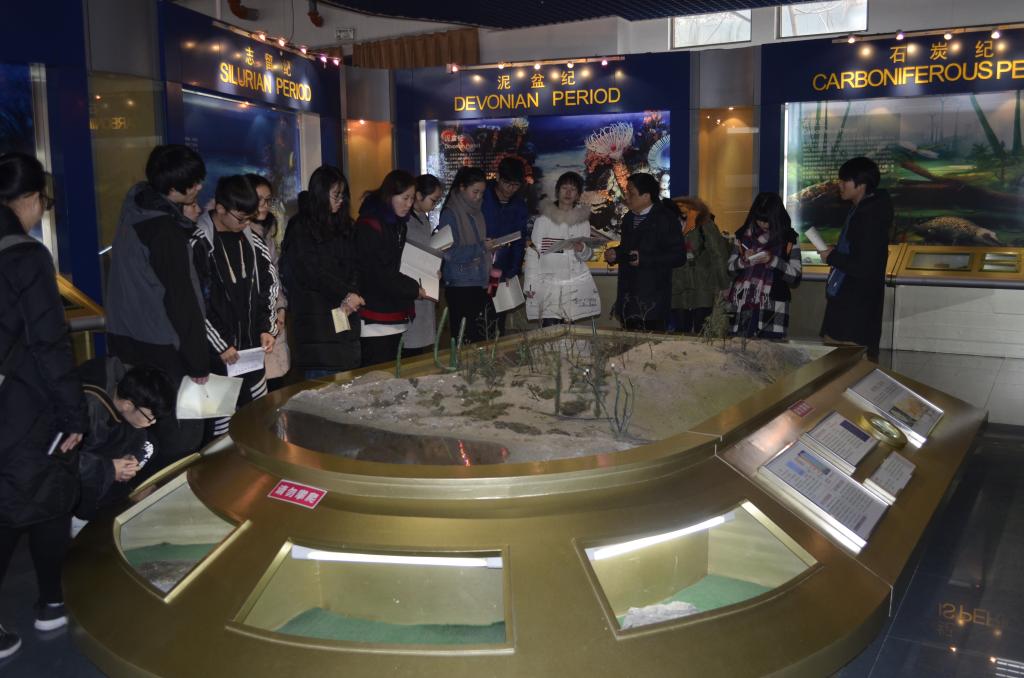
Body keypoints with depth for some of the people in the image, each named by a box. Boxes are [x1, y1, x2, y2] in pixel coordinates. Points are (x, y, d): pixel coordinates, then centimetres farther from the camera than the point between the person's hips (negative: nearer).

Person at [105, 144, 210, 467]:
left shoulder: (137, 208, 6)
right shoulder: (166, 231, -20)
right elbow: (181, 301, -18)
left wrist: (184, 220, 2)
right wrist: (199, 362, -12)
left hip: (128, 340, 9)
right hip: (161, 350, -9)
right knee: (182, 439, -2)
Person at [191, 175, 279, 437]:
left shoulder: (253, 242, 9)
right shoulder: (198, 244, -10)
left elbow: (268, 288, 17)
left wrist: (268, 328, 4)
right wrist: (219, 345, -11)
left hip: (252, 349, 6)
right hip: (216, 355, -6)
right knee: (221, 428, -4)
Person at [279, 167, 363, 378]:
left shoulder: (341, 225, 16)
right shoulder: (300, 228, -3)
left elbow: (352, 265, 9)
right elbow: (312, 271, -10)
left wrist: (349, 297, -7)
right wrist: (346, 295, -10)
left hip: (344, 316, 6)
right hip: (315, 319, -6)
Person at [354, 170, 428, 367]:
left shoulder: (398, 224, 16)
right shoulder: (368, 226, -12)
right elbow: (379, 273, -16)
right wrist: (414, 289, -11)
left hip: (397, 318, 8)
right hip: (375, 319, -8)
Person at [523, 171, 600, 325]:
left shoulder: (583, 222, 9)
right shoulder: (543, 220, 0)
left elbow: (587, 256, 14)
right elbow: (532, 254, 1)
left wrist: (582, 249, -10)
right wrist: (530, 284, -4)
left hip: (576, 285, 2)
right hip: (548, 285, -2)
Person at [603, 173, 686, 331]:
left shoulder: (666, 219, -7)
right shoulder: (629, 219, 17)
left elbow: (679, 256, -13)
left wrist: (644, 259, -19)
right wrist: (615, 254, 7)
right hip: (627, 299, 7)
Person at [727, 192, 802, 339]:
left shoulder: (788, 238, 2)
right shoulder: (744, 235, 8)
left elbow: (795, 277, -2)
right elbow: (730, 268, 12)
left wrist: (774, 261, -14)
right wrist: (743, 261, -8)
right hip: (743, 306, 2)